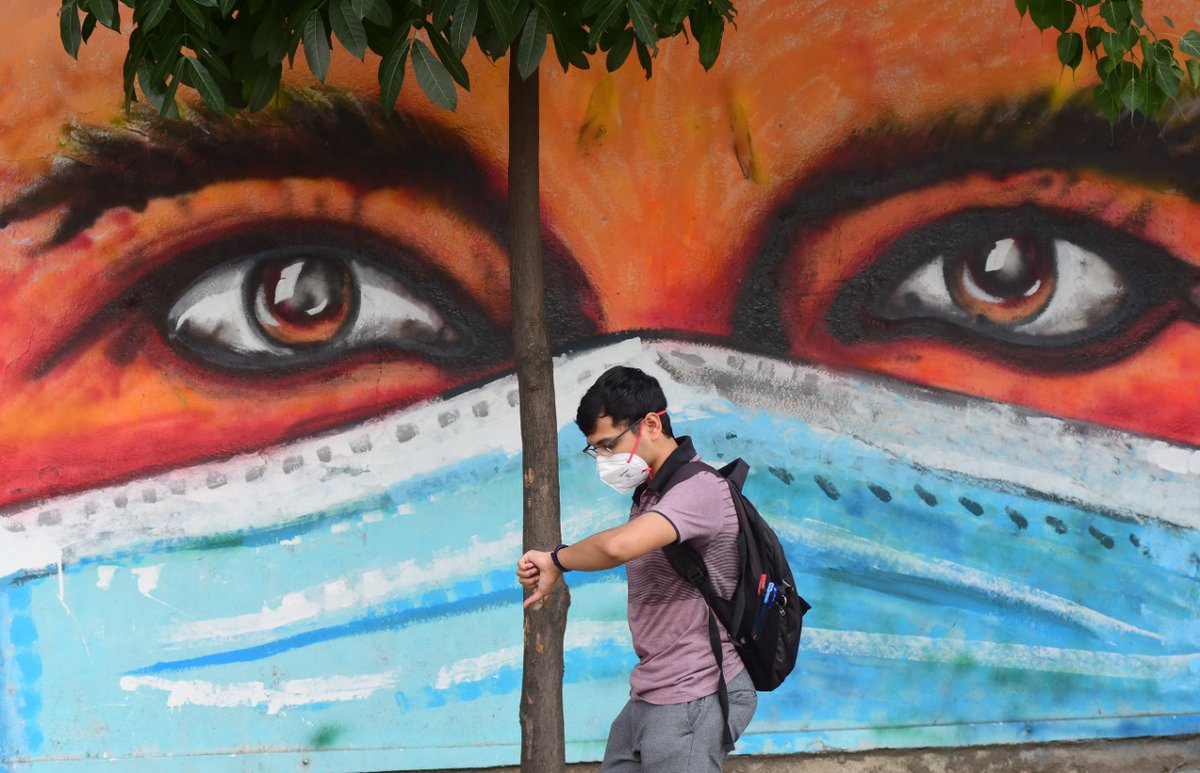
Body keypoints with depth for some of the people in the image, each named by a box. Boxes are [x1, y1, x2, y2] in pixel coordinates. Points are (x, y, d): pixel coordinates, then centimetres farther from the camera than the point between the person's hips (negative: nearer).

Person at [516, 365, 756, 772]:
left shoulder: (699, 490, -21)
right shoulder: (649, 492, 12)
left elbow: (617, 546, -36)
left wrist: (556, 560, -21)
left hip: (692, 703, -9)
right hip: (649, 699, 9)